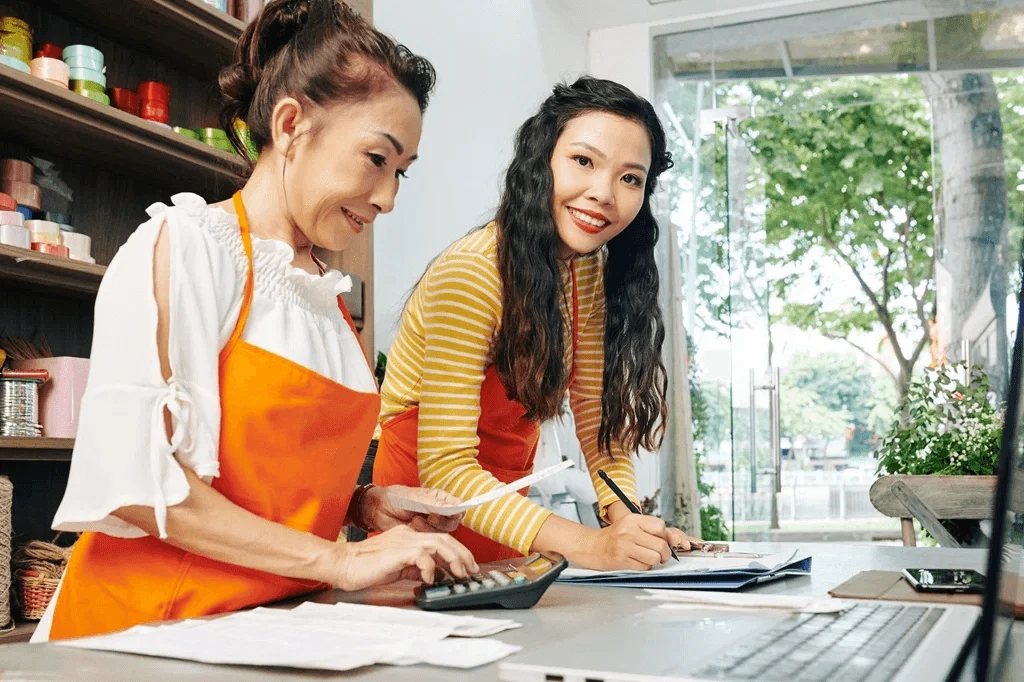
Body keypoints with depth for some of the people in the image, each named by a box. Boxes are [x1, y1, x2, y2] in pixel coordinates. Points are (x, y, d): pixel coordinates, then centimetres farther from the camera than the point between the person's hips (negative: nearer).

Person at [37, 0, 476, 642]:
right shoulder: (185, 243, -5)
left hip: (281, 623, 7)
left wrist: (365, 504, 3)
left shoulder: (327, 295, 16)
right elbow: (133, 478, -15)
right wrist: (341, 560, -14)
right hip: (151, 617, -6)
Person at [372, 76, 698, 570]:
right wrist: (584, 544, -37)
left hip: (502, 493, 6)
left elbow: (599, 416, 0)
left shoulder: (590, 271, -2)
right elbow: (444, 465, -28)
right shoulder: (470, 274, -25)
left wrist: (626, 519, -17)